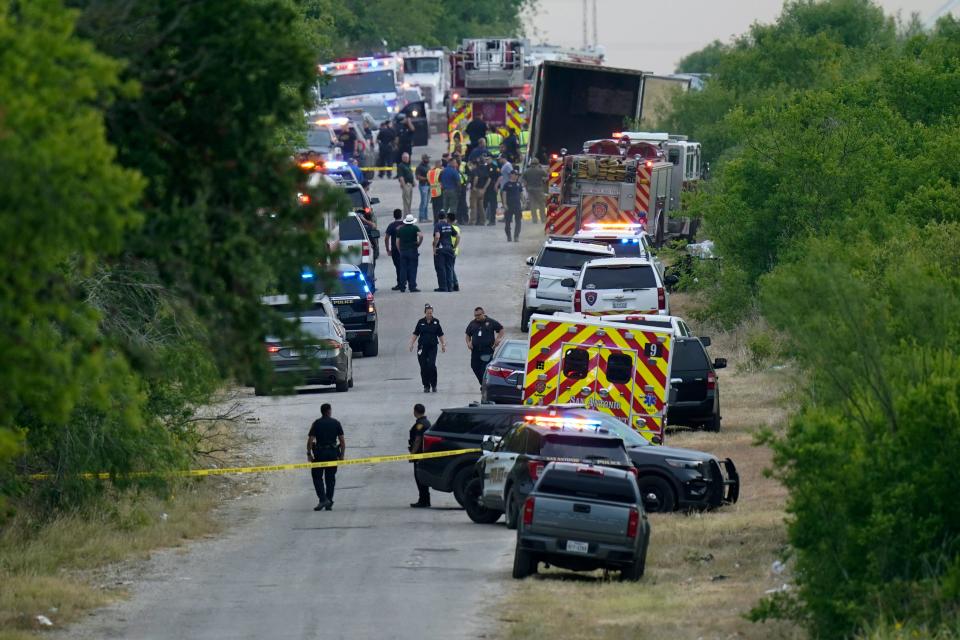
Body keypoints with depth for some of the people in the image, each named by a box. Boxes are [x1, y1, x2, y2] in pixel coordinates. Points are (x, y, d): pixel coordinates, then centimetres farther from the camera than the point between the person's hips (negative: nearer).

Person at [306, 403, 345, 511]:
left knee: (317, 476, 6)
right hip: (333, 453, 2)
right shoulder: (336, 423, 2)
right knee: (330, 478, 11)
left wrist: (309, 454, 0)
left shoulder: (316, 423, -3)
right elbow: (342, 441, 0)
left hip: (320, 453, -2)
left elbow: (310, 440, -8)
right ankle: (329, 503, 11)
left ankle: (323, 499, -11)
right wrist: (342, 455, 7)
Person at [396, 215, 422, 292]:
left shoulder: (400, 229, 9)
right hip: (413, 251, -3)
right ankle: (412, 287, -4)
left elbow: (397, 242, 8)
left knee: (403, 269, 6)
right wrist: (418, 244, -4)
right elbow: (421, 235, -18)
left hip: (403, 251, 3)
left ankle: (402, 287, 5)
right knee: (412, 270, -1)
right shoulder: (415, 228, -2)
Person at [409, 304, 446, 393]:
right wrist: (411, 344, -3)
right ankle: (426, 386, 11)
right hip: (422, 348, 1)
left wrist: (443, 345, 4)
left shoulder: (436, 322, 4)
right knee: (424, 367, 1)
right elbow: (415, 334, 7)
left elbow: (440, 335, 9)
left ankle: (433, 385, -1)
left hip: (432, 348, -1)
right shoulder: (420, 322, 4)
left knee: (431, 365, -15)